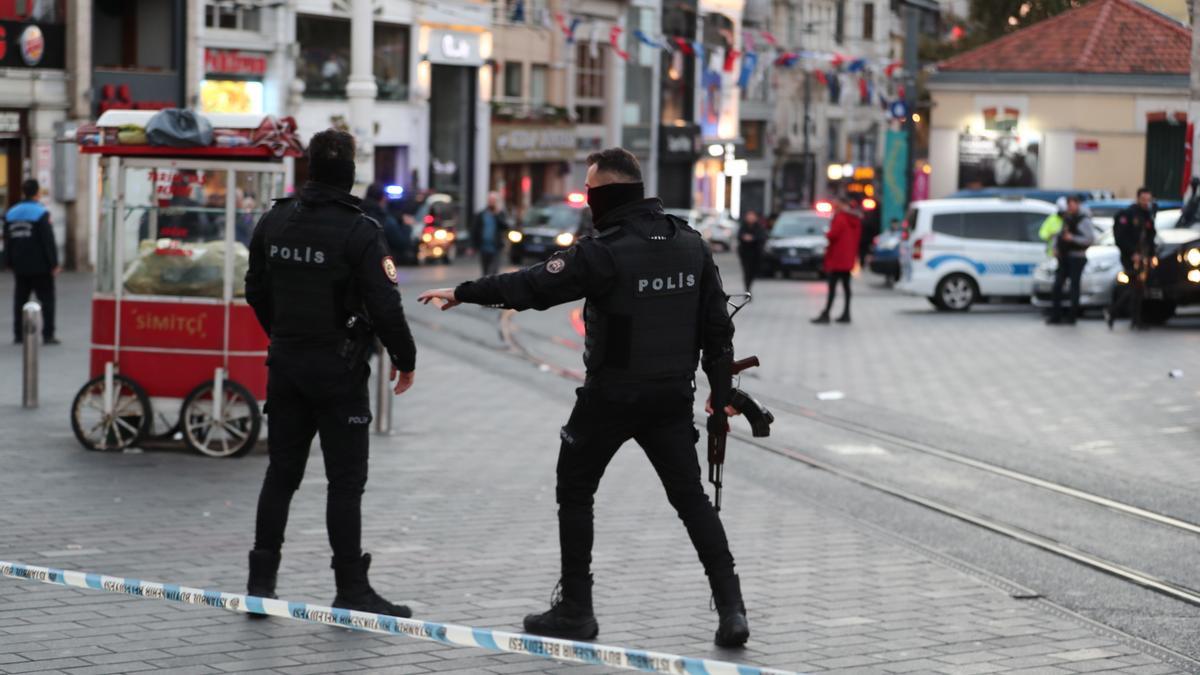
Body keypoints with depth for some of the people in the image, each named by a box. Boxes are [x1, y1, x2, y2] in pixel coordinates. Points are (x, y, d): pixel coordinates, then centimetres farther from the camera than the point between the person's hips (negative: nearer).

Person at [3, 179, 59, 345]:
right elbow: (49, 241, -14)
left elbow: (7, 241, 11)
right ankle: (48, 335, -3)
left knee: (20, 300, 12)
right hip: (40, 267, -5)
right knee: (47, 299, 1)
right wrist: (54, 264, -10)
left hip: (20, 267, 5)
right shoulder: (41, 213, -12)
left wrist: (11, 262, 16)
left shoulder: (10, 214, 7)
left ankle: (18, 334, 10)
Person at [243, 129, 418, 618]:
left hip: (285, 364, 6)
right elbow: (384, 304, -17)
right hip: (338, 371, -6)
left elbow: (256, 290, 14)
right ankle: (351, 590, 1)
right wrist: (404, 358, -3)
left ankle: (261, 580, 14)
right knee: (345, 480, -1)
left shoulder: (274, 221, 4)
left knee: (281, 473, 12)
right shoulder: (360, 232, -15)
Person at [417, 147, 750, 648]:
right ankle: (731, 608, 1)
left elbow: (534, 287, -13)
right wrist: (720, 393, 13)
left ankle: (575, 610, 14)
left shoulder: (605, 251, -17)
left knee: (575, 493, 12)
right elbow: (717, 326, 6)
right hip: (673, 395, 5)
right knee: (691, 498, 11)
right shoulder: (691, 244, 3)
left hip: (610, 396, -5)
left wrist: (462, 293, -3)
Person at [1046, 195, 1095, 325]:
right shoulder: (1066, 217, 13)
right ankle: (1055, 315, 10)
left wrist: (1072, 238, -21)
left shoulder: (1084, 220, -11)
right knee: (1057, 285, 5)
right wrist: (1056, 247, 9)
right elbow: (1060, 233, 23)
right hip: (1064, 256, 8)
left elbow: (1091, 239, -17)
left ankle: (1072, 316, 5)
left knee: (1074, 286, -2)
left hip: (1076, 257, -8)